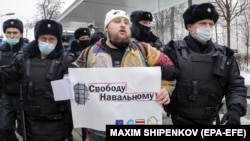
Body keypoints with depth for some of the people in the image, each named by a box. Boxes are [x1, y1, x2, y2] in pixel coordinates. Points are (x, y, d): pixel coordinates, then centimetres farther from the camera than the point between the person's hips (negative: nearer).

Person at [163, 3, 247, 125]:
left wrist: (236, 109, -15)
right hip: (182, 118, -4)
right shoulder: (175, 51, -8)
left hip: (208, 119, 5)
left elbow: (236, 86, 1)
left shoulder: (224, 55, 3)